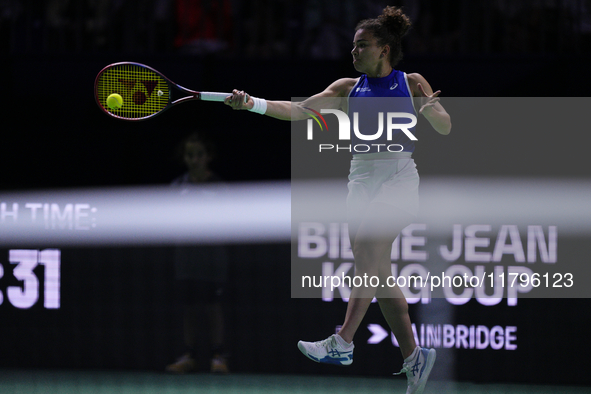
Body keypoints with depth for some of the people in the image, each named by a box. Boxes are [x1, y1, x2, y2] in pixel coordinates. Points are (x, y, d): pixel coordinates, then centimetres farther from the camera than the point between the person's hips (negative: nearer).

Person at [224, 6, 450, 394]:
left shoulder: (411, 83, 5)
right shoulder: (349, 89, 14)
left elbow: (446, 128, 3)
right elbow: (299, 110, 5)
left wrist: (430, 110, -19)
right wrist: (252, 103, -8)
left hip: (398, 176, -5)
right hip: (362, 179, 5)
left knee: (368, 247, -25)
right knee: (378, 273, 2)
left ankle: (343, 343, -33)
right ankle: (414, 357, 11)